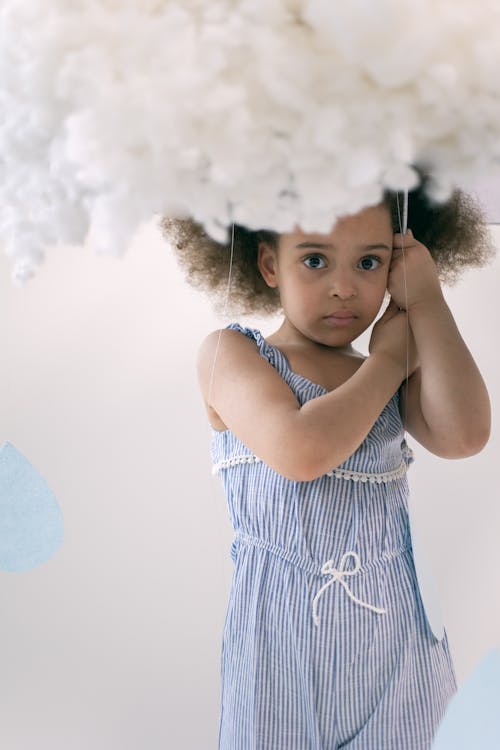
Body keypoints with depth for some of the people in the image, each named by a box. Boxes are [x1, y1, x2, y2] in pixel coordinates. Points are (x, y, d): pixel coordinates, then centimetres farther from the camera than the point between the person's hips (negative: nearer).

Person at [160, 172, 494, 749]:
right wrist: (387, 359, -9)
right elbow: (299, 451, -22)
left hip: (389, 626, 4)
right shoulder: (230, 352, -5)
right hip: (282, 634, -3)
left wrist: (425, 300, -7)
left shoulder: (392, 376, 7)